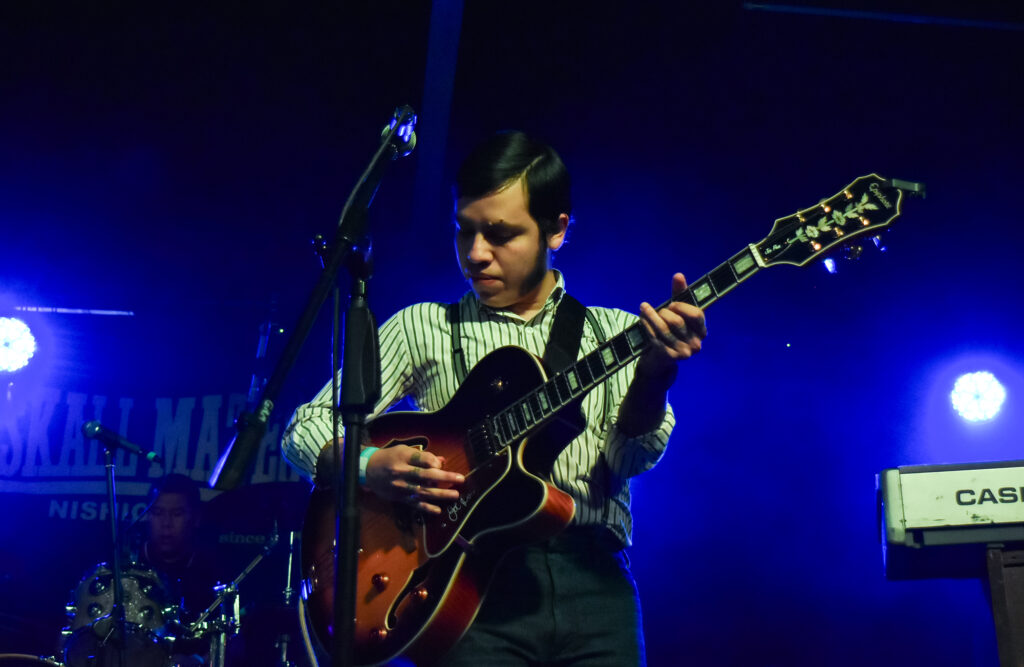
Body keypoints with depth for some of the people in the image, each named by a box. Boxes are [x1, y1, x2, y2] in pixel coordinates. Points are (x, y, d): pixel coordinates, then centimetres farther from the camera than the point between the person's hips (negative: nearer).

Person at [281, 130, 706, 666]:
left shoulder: (615, 333, 13)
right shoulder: (421, 328, 12)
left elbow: (629, 458, -2)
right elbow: (306, 428, 9)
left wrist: (655, 371, -21)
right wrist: (371, 467, -12)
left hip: (592, 577, 1)